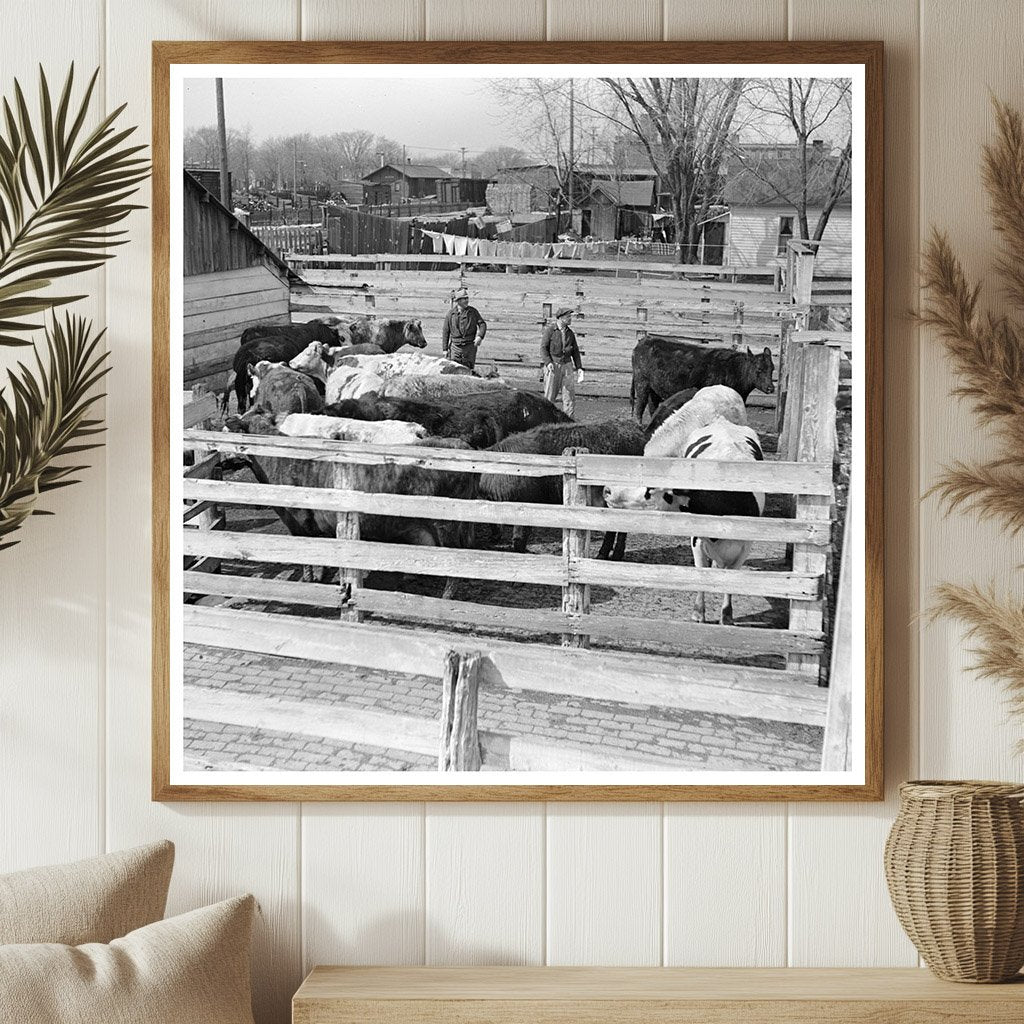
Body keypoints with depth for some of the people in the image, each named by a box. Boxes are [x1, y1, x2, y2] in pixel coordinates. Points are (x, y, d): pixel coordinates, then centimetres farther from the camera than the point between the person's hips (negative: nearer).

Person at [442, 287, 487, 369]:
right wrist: (445, 349, 2)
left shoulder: (473, 311, 1)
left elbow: (482, 324, 1)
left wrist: (480, 336, -18)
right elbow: (445, 331, 4)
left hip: (470, 346, 0)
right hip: (455, 346, 0)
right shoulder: (451, 313, 0)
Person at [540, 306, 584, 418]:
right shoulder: (550, 329, -4)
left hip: (567, 365, 4)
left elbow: (575, 351, 15)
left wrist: (579, 367, 7)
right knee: (550, 396, -2)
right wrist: (548, 362, -22)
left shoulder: (570, 333, 11)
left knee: (570, 395, -3)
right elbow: (543, 348, -8)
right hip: (553, 366, -4)